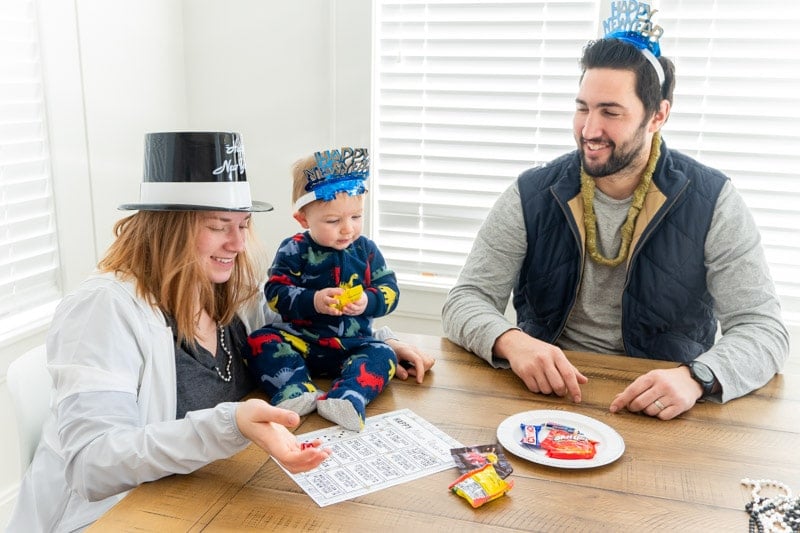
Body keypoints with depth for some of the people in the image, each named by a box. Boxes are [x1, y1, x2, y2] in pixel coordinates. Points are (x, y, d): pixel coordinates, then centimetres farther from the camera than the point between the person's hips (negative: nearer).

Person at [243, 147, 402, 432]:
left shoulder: (366, 250, 5)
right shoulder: (294, 250, -3)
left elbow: (390, 291, 3)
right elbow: (276, 293, -9)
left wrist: (368, 301, -19)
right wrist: (312, 301, -24)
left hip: (352, 345, 1)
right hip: (300, 339, -1)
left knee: (382, 354, -26)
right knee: (260, 341, -23)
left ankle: (348, 398, -48)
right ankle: (298, 392, -40)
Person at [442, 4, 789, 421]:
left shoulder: (712, 204, -7)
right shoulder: (531, 197, -5)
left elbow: (764, 328, -9)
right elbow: (465, 300, -6)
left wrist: (696, 378, -30)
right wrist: (510, 342, -29)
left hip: (664, 413, 1)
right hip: (546, 395, -1)